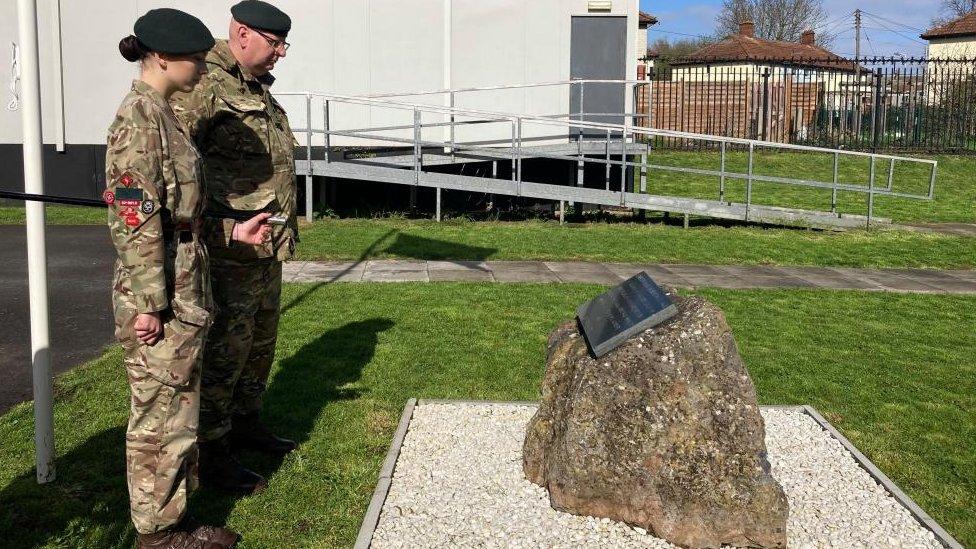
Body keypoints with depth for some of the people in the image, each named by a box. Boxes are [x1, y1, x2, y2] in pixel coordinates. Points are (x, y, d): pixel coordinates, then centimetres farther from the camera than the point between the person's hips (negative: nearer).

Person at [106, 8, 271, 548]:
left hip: (182, 294, 10)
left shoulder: (161, 114, 13)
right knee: (159, 417, 3)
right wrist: (149, 305, -20)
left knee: (178, 410, 17)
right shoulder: (140, 118, -16)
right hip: (160, 300, -10)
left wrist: (233, 231, 14)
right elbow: (136, 219, -20)